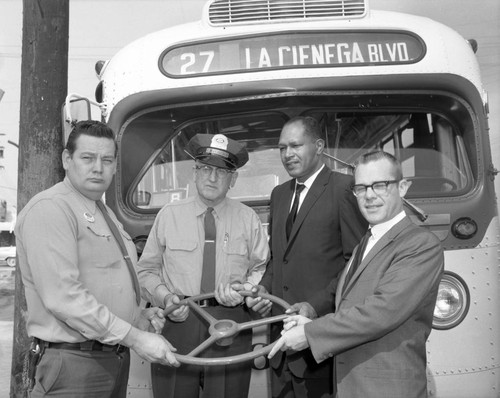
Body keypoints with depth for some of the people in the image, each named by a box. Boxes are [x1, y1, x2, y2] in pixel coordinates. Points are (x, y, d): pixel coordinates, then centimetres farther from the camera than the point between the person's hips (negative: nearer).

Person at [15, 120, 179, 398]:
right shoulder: (50, 209, -15)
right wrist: (136, 337, -22)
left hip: (116, 355, 9)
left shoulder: (105, 212, 15)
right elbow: (62, 297, -25)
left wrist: (139, 315, 6)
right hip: (75, 362, -9)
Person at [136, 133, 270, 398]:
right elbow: (147, 270, 9)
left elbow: (261, 269, 8)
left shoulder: (248, 219, 5)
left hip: (231, 328, 0)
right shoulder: (168, 215, 4)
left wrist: (244, 289, -11)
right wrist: (164, 297, -7)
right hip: (177, 322, 0)